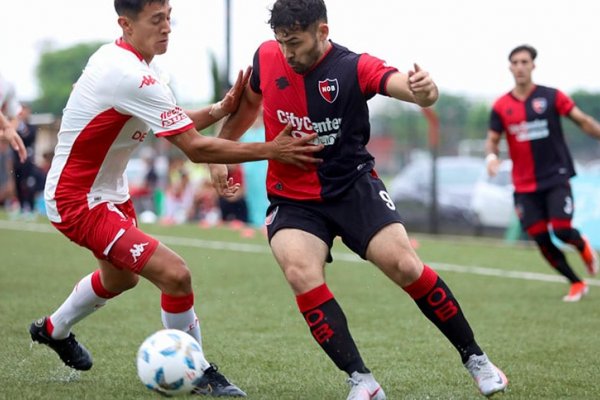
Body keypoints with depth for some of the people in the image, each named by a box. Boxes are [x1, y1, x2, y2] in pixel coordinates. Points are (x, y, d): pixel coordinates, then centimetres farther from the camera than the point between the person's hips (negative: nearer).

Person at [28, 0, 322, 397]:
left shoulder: (116, 58, 1)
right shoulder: (131, 77, -29)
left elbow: (177, 125, 7)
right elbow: (195, 148, -27)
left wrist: (220, 109, -11)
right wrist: (271, 151, -24)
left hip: (109, 192, 11)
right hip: (79, 201, -11)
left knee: (120, 278, 33)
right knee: (175, 275, -21)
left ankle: (54, 330, 58)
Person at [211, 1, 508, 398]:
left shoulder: (354, 68, -16)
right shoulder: (267, 57, -6)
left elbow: (407, 86, -34)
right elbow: (249, 102, 16)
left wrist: (425, 89, -57)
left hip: (354, 187, -2)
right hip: (292, 199, 2)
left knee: (405, 266, -16)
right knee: (301, 273, -25)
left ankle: (474, 357, 6)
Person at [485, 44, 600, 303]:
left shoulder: (551, 97, -2)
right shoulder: (501, 106, 3)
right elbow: (492, 140, 6)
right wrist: (491, 156, -15)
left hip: (556, 177, -3)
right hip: (524, 186, 3)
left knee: (562, 230, -16)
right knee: (541, 240, -1)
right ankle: (576, 284, 17)